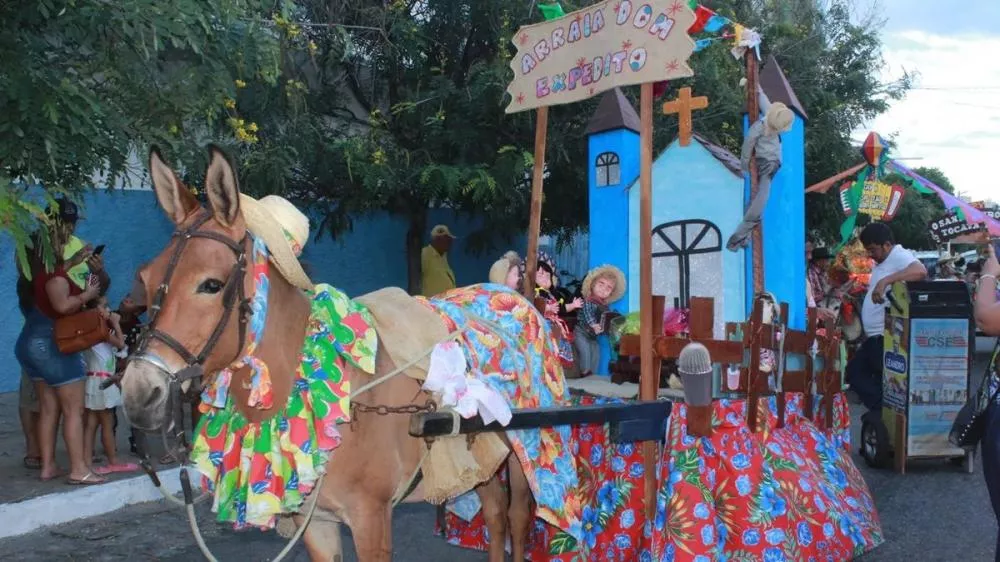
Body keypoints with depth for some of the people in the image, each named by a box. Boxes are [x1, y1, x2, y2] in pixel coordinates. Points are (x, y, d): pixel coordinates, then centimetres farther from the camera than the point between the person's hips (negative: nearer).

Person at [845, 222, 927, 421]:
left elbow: (920, 271, -36)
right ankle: (882, 411, 16)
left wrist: (885, 281, -43)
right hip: (875, 337, 11)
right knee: (855, 371, 15)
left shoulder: (900, 257, -14)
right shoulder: (881, 262, 17)